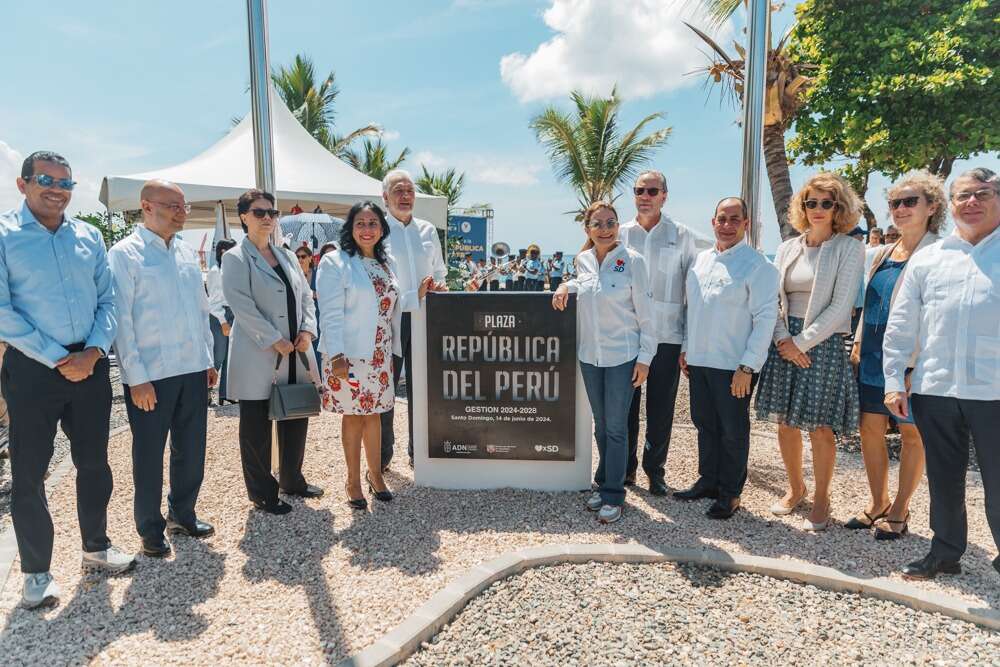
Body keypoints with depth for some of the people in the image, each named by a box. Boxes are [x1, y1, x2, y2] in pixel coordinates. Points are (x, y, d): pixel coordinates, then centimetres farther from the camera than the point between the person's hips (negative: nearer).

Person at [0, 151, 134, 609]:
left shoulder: (89, 237, 9)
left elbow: (108, 300, 8)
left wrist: (93, 351, -8)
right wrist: (59, 360, -14)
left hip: (90, 364, 4)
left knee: (94, 462, 14)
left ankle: (96, 546, 31)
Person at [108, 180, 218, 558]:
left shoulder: (187, 253, 12)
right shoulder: (124, 254, -7)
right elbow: (121, 319, -11)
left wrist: (208, 359, 13)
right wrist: (137, 377, -14)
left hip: (193, 370, 6)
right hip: (150, 375, -6)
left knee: (191, 449, 15)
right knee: (149, 455, 7)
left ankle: (182, 515, 34)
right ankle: (150, 530, 24)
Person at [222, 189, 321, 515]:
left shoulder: (287, 256, 14)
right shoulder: (235, 259, -5)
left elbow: (306, 296, 13)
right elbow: (242, 306, -15)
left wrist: (307, 330, -4)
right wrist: (275, 341, -18)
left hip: (296, 355, 7)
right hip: (258, 357, -6)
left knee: (296, 419, 15)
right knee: (257, 428, 4)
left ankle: (292, 480, 32)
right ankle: (262, 493, 17)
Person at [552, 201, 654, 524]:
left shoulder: (632, 261, -10)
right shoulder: (583, 260, 4)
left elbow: (645, 313, -8)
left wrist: (645, 357, -10)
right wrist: (566, 286, 3)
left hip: (622, 356, -5)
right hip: (589, 355, 5)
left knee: (616, 427, 1)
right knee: (600, 424, 16)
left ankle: (613, 495, 11)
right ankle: (603, 484, 30)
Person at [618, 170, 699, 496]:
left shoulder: (681, 236, 3)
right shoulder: (620, 234, 7)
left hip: (666, 334, -1)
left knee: (661, 408, 6)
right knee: (626, 404, 9)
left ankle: (655, 469, 22)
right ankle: (626, 466, 24)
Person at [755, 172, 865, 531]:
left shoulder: (850, 249, -2)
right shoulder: (787, 248, 10)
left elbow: (840, 306, -9)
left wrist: (802, 342, -12)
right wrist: (783, 339, -7)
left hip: (823, 344, -4)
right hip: (784, 344, 4)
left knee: (820, 428, 0)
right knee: (785, 423, 8)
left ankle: (821, 499, 17)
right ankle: (795, 488, 28)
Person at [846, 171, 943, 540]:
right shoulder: (883, 254, 12)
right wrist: (858, 346, 12)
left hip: (911, 361, -6)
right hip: (872, 357, 7)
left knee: (911, 433, 7)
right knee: (870, 428, 10)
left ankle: (899, 510, 21)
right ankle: (877, 504, 26)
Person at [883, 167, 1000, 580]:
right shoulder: (926, 259, 10)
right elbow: (900, 326, 10)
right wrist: (894, 381, 4)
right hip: (935, 390, 3)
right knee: (943, 481, 14)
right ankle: (945, 553, 29)